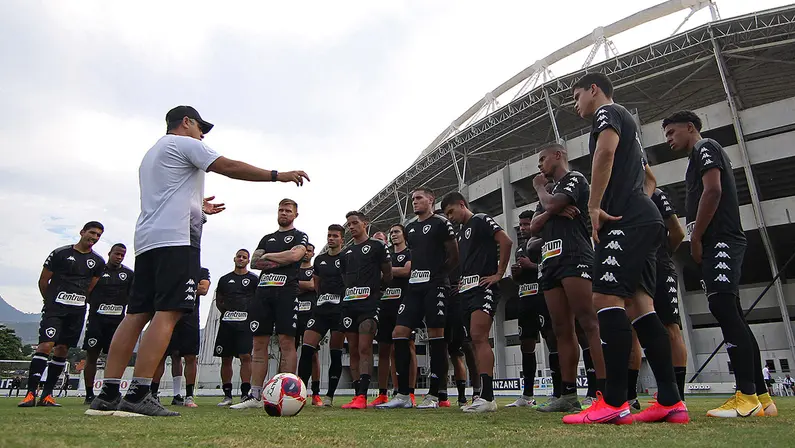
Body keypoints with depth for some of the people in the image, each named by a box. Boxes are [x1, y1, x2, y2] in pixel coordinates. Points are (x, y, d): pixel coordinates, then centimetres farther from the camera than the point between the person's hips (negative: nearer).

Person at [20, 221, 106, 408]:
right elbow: (43, 281, 6)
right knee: (45, 345, -15)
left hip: (77, 311, 4)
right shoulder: (60, 253, 0)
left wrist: (77, 301, 14)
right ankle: (30, 393, -13)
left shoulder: (98, 262, 10)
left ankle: (47, 395, 12)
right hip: (55, 308, -4)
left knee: (62, 350, 5)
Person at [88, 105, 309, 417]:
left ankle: (107, 395, 3)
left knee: (137, 313, 5)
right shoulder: (185, 144, 4)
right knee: (168, 313, -13)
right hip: (176, 239, -9)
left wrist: (197, 207, 38)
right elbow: (231, 168, -6)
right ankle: (138, 395, -18)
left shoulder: (151, 154, 31)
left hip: (146, 240, 9)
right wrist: (278, 175, -3)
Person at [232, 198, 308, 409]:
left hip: (286, 291, -5)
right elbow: (254, 262, 13)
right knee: (259, 343, 3)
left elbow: (295, 255, -10)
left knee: (287, 342, -9)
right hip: (263, 290, 5)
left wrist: (268, 257, 1)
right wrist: (279, 261, -3)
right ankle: (255, 395, 6)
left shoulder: (300, 236, 11)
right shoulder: (267, 238, 26)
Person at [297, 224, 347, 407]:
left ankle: (329, 396, 8)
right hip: (320, 309, 5)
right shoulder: (320, 259, 17)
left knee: (336, 354, 0)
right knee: (306, 349, -6)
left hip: (340, 310, -4)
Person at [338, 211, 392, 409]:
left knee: (364, 349, -13)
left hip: (369, 302, -6)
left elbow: (388, 276, 5)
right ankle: (358, 395, 11)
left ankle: (362, 396, -15)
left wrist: (371, 286, 8)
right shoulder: (346, 252, 21)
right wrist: (353, 289, 13)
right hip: (349, 302, 6)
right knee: (353, 351, 6)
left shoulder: (377, 246, 4)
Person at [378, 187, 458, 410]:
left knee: (436, 336, -5)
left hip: (435, 286, -7)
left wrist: (438, 274, -1)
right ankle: (403, 395, 6)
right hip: (414, 286, 7)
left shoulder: (441, 223, 0)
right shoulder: (410, 228, 21)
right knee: (399, 333, -1)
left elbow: (454, 255, -1)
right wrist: (414, 272, 12)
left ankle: (433, 395, 4)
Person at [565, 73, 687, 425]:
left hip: (626, 220, -10)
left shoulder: (608, 112, 4)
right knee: (638, 304, 3)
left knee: (607, 298, -17)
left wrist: (594, 206, -17)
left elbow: (605, 151, -18)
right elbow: (649, 178, 40)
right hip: (646, 219, 10)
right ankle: (670, 402, 1)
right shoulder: (628, 124, 34)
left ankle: (614, 403, -20)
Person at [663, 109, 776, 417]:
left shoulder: (705, 148, 0)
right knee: (731, 315, 6)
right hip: (717, 245, 10)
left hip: (719, 241, -10)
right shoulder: (701, 156, 28)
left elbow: (712, 191, -14)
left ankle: (747, 397, -17)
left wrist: (695, 240, -13)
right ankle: (761, 397, 8)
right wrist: (698, 242, 14)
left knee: (724, 310, -17)